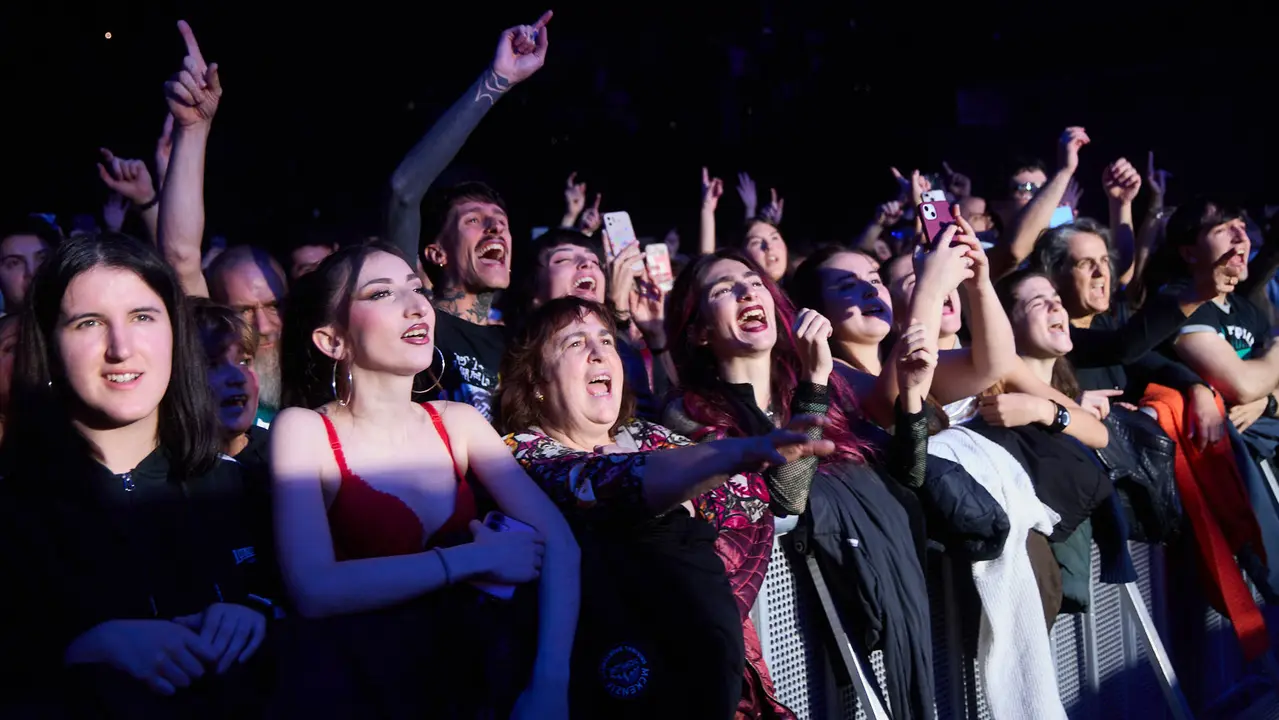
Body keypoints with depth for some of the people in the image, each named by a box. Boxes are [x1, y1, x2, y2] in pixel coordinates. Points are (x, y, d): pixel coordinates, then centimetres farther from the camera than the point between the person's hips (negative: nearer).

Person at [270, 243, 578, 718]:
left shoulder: (458, 421, 7)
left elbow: (556, 540, -3)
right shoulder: (304, 430, -4)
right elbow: (313, 590, -18)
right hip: (367, 680, -2)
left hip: (480, 661, 2)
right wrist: (473, 559, -14)